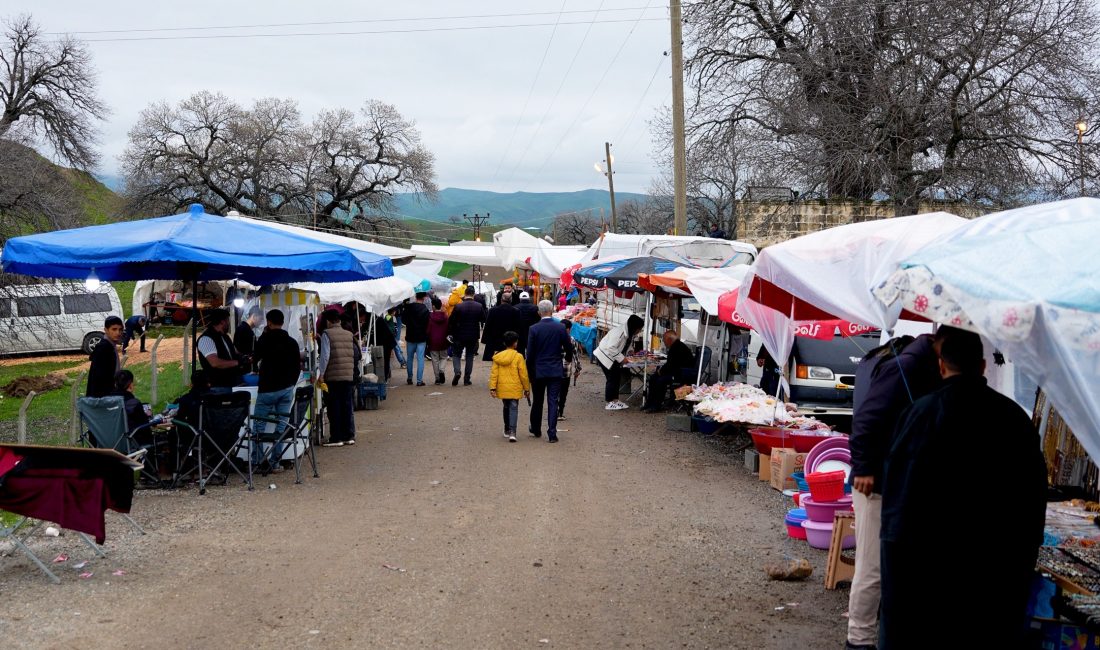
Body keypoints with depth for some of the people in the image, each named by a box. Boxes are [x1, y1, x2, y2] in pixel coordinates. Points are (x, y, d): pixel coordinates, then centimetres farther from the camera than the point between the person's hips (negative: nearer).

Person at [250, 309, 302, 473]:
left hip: (267, 389, -4)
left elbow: (254, 359, 8)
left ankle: (257, 462, 3)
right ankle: (275, 463, 5)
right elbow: (297, 367, 11)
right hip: (287, 389, 4)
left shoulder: (265, 340, -7)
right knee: (281, 425, 5)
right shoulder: (292, 342, 7)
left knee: (258, 426, 5)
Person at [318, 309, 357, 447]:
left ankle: (336, 438, 1)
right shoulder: (349, 334, 10)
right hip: (348, 375, 5)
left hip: (332, 376, -5)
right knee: (347, 406, 10)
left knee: (334, 408, 0)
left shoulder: (327, 334, -7)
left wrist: (321, 373, -7)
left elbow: (325, 355, -11)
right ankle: (349, 436, 12)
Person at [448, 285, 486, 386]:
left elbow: (451, 321, -8)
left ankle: (457, 371, -12)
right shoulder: (479, 306, -6)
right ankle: (467, 379, 10)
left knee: (456, 354, 13)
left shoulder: (458, 306, -12)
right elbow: (484, 319, 4)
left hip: (459, 336, -2)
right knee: (470, 356, 12)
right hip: (473, 336, 2)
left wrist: (450, 333, 4)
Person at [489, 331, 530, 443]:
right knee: (513, 408, -4)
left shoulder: (498, 357, 2)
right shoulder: (518, 357, -8)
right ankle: (512, 432, -19)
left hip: (502, 388, 4)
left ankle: (507, 430, 29)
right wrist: (527, 388, 3)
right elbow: (523, 375, -6)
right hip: (514, 388, -4)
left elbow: (494, 374, 0)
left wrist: (492, 387, 1)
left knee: (506, 408, 20)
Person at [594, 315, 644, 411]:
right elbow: (611, 348, -33)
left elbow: (626, 347, 9)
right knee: (612, 378, -7)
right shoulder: (619, 331, -30)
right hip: (605, 356, -9)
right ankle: (610, 403, 0)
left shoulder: (630, 333, -2)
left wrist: (627, 356, -8)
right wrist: (621, 358, -30)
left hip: (613, 358, 9)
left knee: (617, 377, 9)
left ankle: (615, 400, 17)